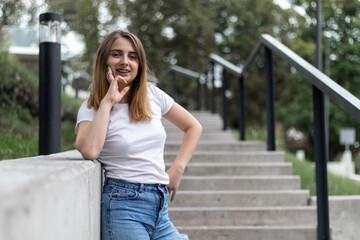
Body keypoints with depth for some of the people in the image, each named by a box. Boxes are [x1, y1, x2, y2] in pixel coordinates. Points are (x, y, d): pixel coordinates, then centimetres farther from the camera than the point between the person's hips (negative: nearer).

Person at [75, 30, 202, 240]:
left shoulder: (152, 95, 8)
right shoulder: (91, 108, -3)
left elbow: (193, 127, 17)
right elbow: (89, 151, -24)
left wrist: (177, 169, 6)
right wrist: (107, 102, -16)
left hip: (160, 206, 5)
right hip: (123, 207, -4)